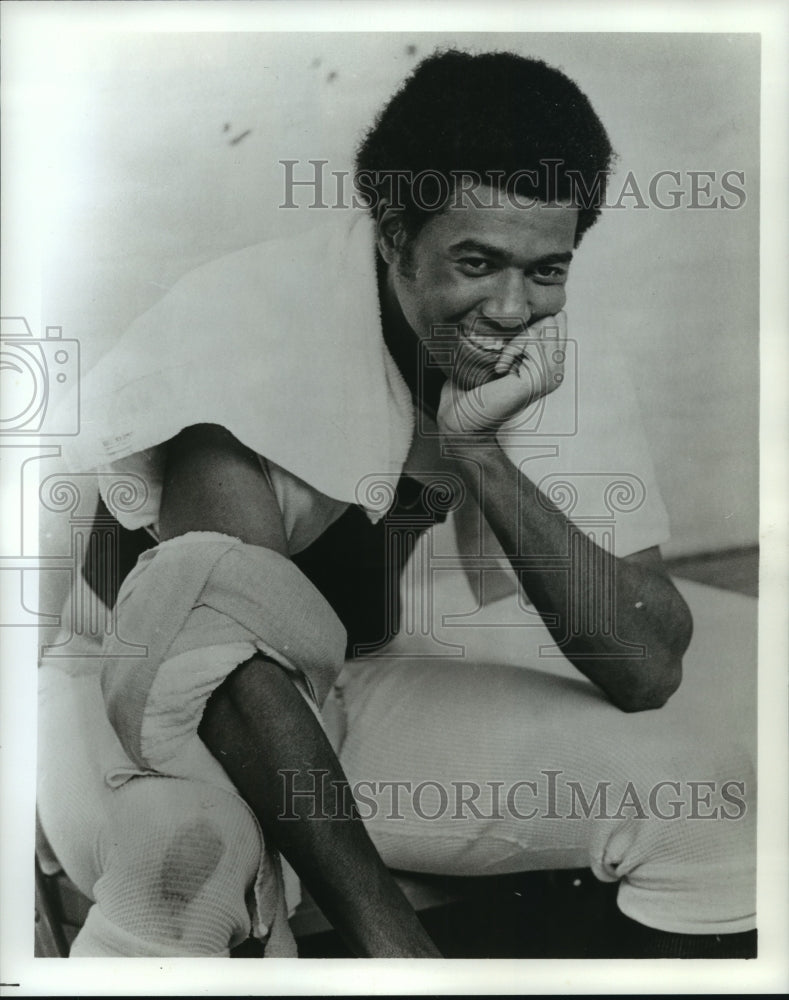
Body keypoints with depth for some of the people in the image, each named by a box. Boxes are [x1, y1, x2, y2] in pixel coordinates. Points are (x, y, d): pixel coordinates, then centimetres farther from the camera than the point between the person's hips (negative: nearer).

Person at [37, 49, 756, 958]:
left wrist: (478, 454, -28)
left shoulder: (561, 377, -10)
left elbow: (646, 671, -16)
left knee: (711, 799, -8)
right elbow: (222, 613, -31)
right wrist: (386, 937, -33)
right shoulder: (253, 319, -25)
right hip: (140, 700, -4)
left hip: (345, 691, 5)